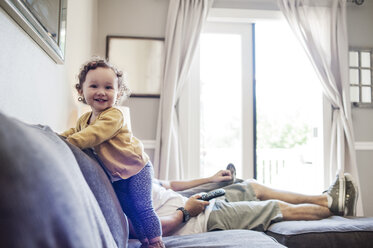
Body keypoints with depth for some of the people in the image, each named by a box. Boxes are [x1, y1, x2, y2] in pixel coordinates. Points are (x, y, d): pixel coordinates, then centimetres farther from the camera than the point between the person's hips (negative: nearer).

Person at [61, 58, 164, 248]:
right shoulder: (84, 119, 5)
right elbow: (75, 132, 20)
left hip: (136, 168, -8)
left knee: (141, 208, -7)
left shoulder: (113, 116, -23)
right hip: (115, 175, 8)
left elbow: (93, 135, -33)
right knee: (127, 210, 13)